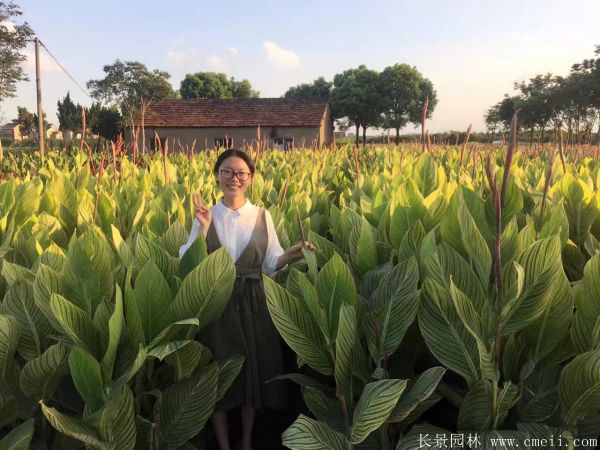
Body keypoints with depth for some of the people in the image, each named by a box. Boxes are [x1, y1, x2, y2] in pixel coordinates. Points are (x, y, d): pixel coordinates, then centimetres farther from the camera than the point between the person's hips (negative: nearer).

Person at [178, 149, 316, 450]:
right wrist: (203, 227, -19)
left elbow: (271, 264, 3)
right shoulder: (205, 217, -1)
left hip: (252, 305, 1)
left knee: (253, 370, 11)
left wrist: (291, 255, -17)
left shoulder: (262, 216, 1)